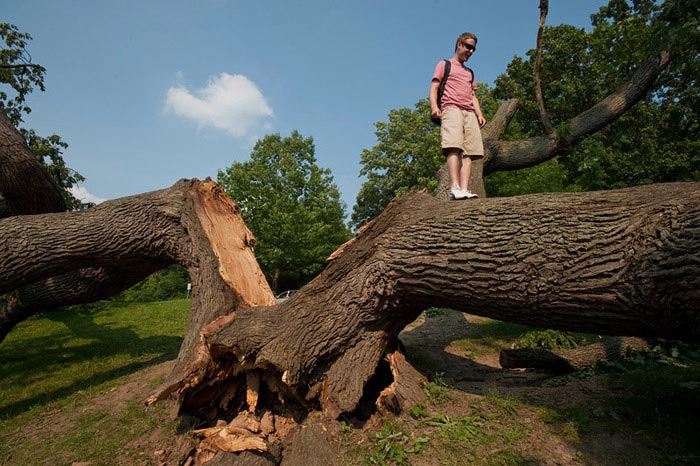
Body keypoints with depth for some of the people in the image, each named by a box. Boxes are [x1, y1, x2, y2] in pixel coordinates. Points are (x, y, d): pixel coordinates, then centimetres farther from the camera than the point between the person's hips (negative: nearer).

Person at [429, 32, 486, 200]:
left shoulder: (470, 72, 36)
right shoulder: (445, 64, 19)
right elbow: (434, 88, 6)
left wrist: (479, 114, 10)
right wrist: (434, 106, -14)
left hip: (469, 113, 6)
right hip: (451, 109, -5)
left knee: (468, 152, -13)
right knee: (454, 148, -26)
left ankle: (464, 190, -23)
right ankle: (455, 188, -36)